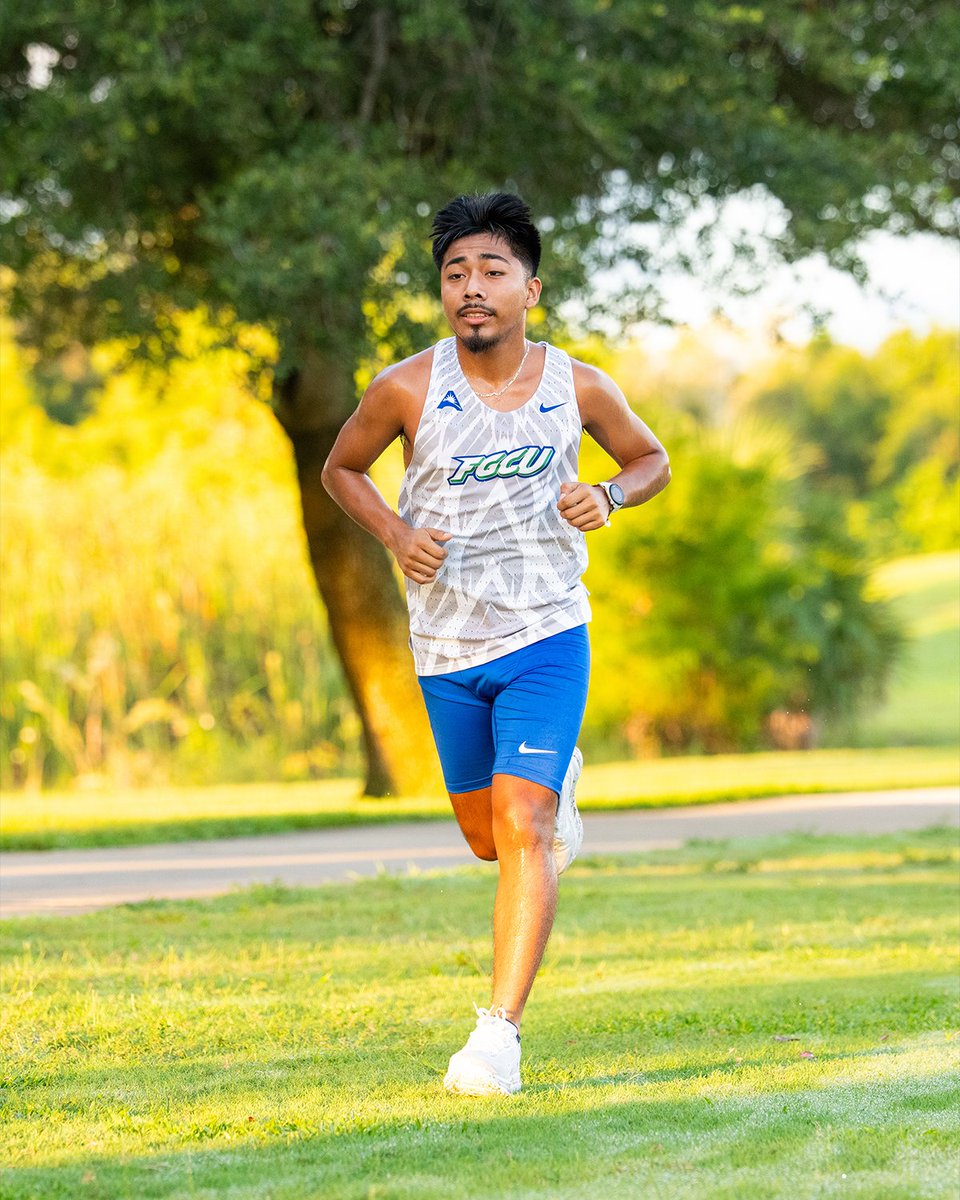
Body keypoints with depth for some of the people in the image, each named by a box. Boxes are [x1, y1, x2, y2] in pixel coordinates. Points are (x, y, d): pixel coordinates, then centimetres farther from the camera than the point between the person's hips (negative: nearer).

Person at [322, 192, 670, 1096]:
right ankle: (557, 784, 51)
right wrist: (395, 534, -10)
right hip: (447, 647, 2)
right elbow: (340, 468, 8)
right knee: (487, 838, 16)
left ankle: (499, 1031, -15)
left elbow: (652, 458, 13)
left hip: (547, 638, -2)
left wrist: (608, 495, -10)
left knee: (523, 832, -15)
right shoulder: (407, 390, -9)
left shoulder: (577, 388, -5)